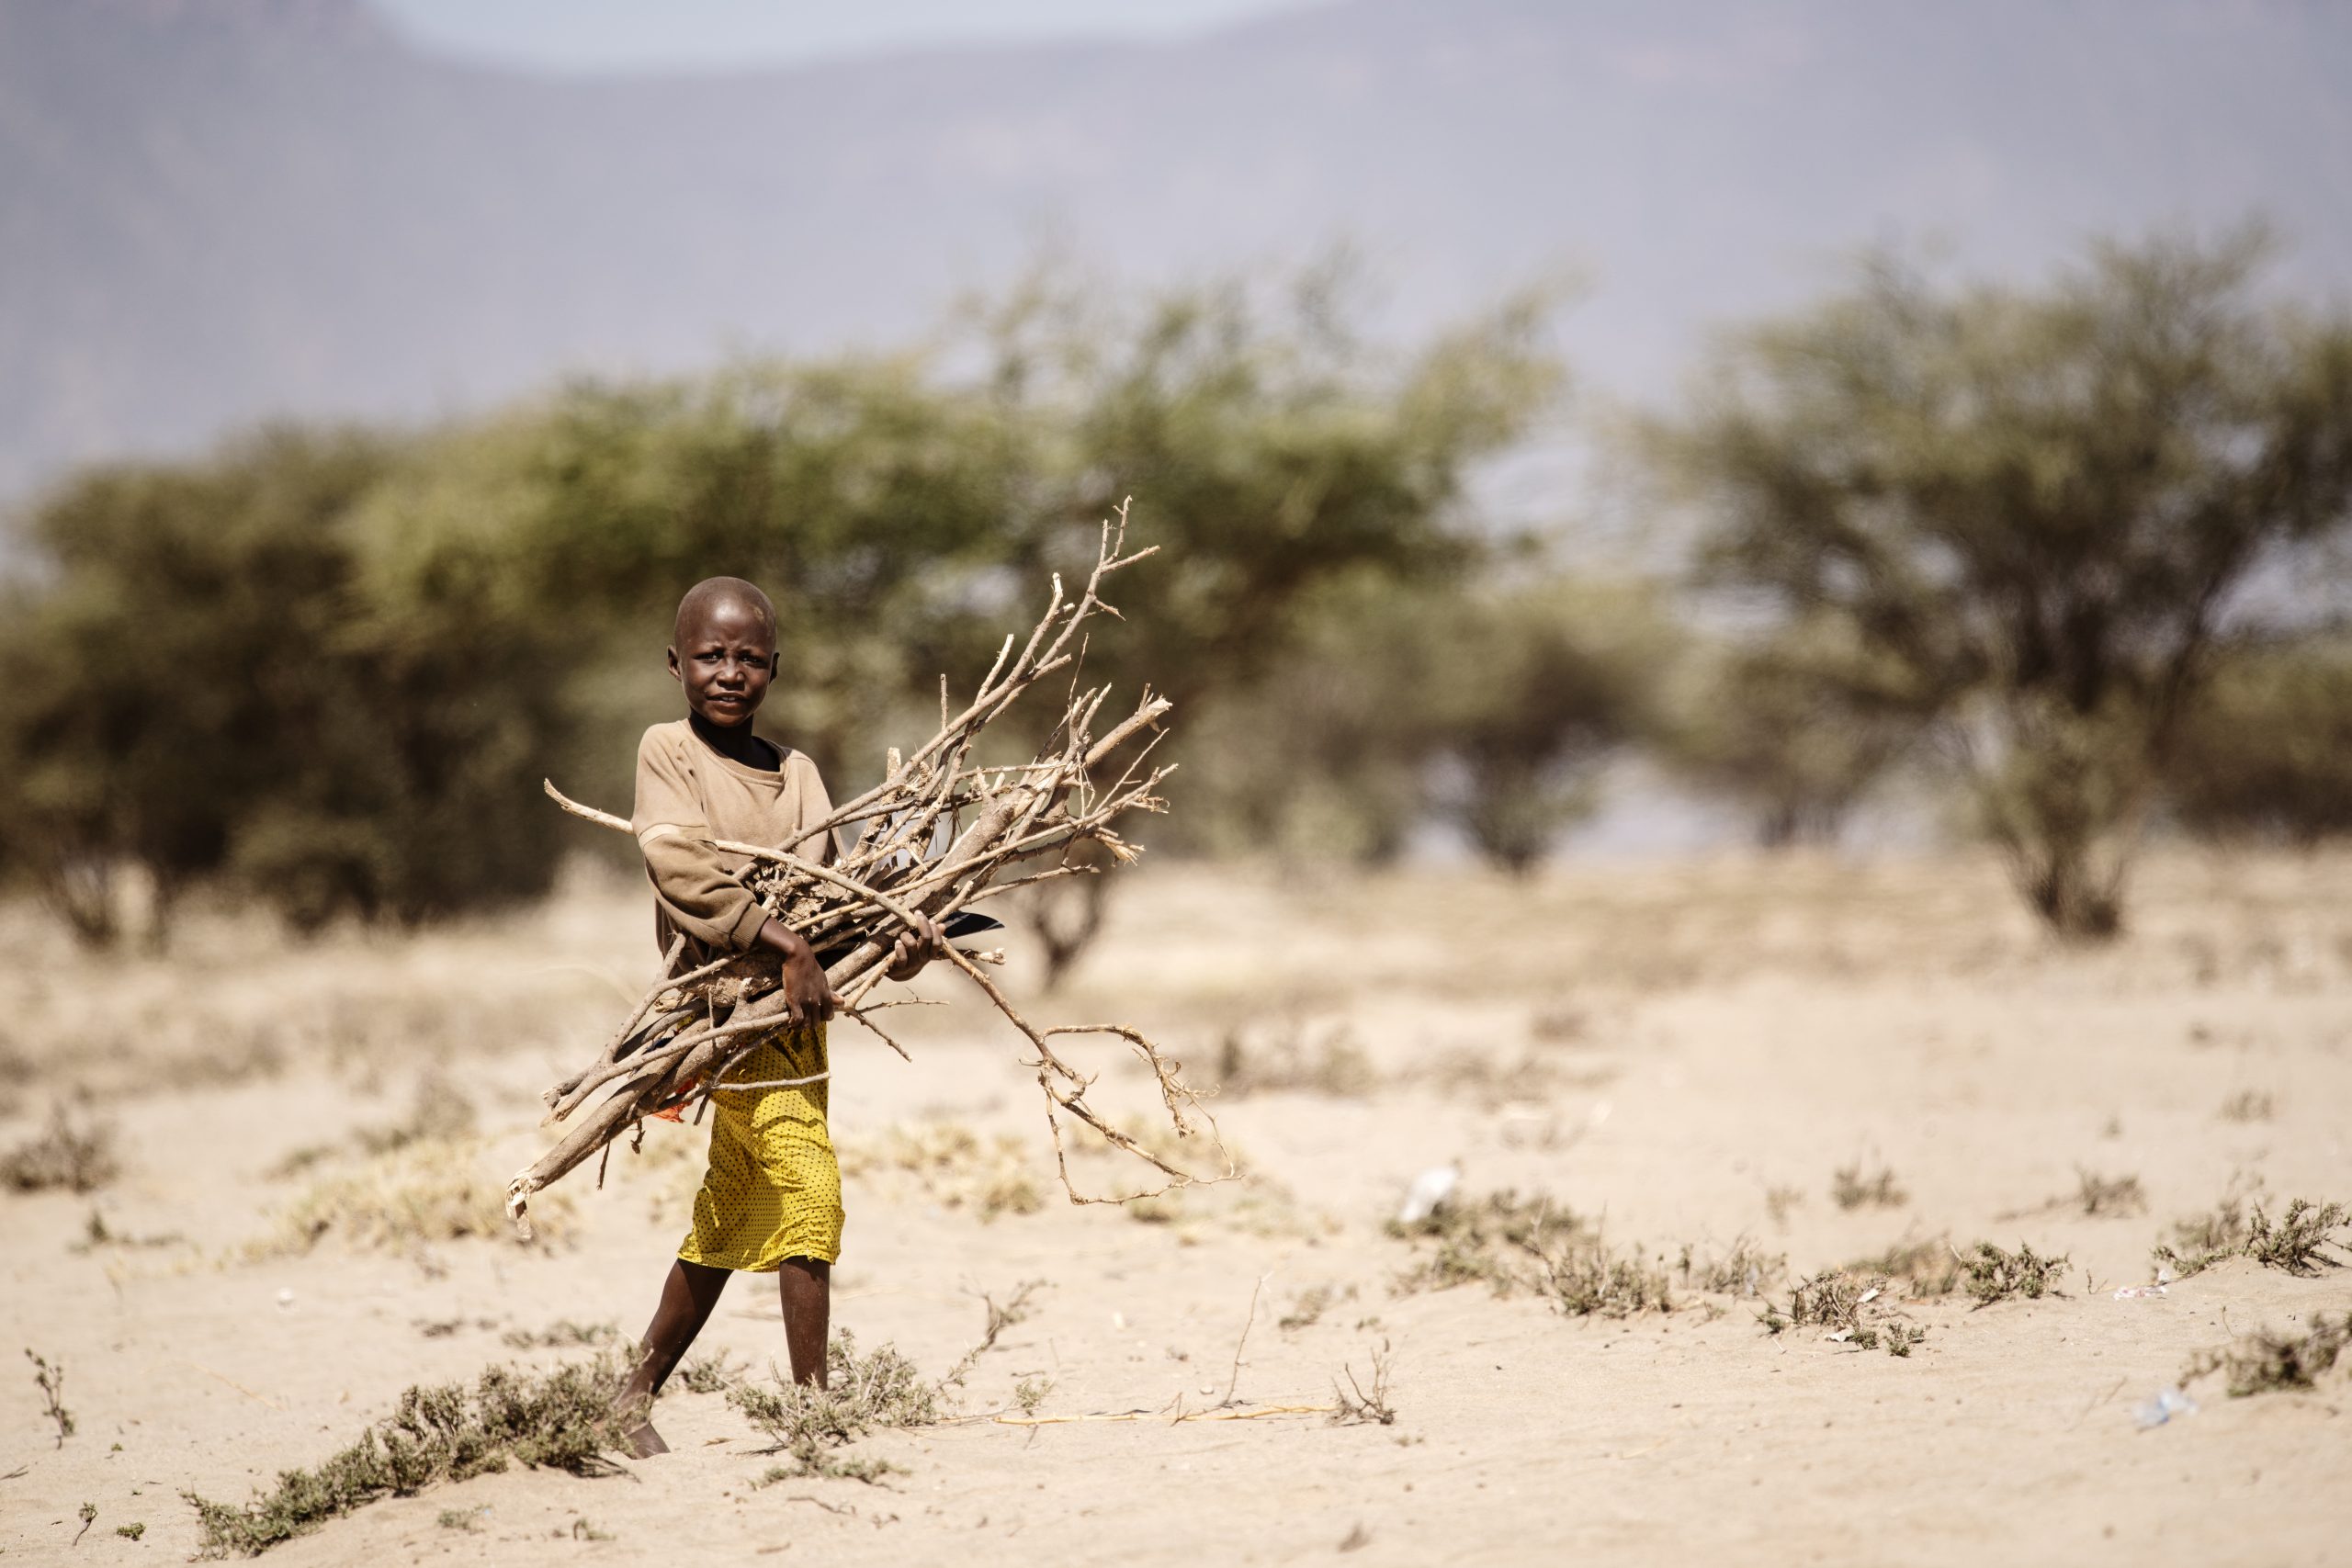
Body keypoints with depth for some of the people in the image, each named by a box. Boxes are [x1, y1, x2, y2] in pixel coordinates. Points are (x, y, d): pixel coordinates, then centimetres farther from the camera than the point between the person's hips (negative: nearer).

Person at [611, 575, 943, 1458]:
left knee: (730, 1222, 14)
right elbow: (682, 867, -17)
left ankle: (636, 1398, 27)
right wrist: (787, 946, -25)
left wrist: (891, 948, -15)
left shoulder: (796, 774, 12)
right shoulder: (667, 751, -4)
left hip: (790, 1008, 7)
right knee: (806, 1189, -16)